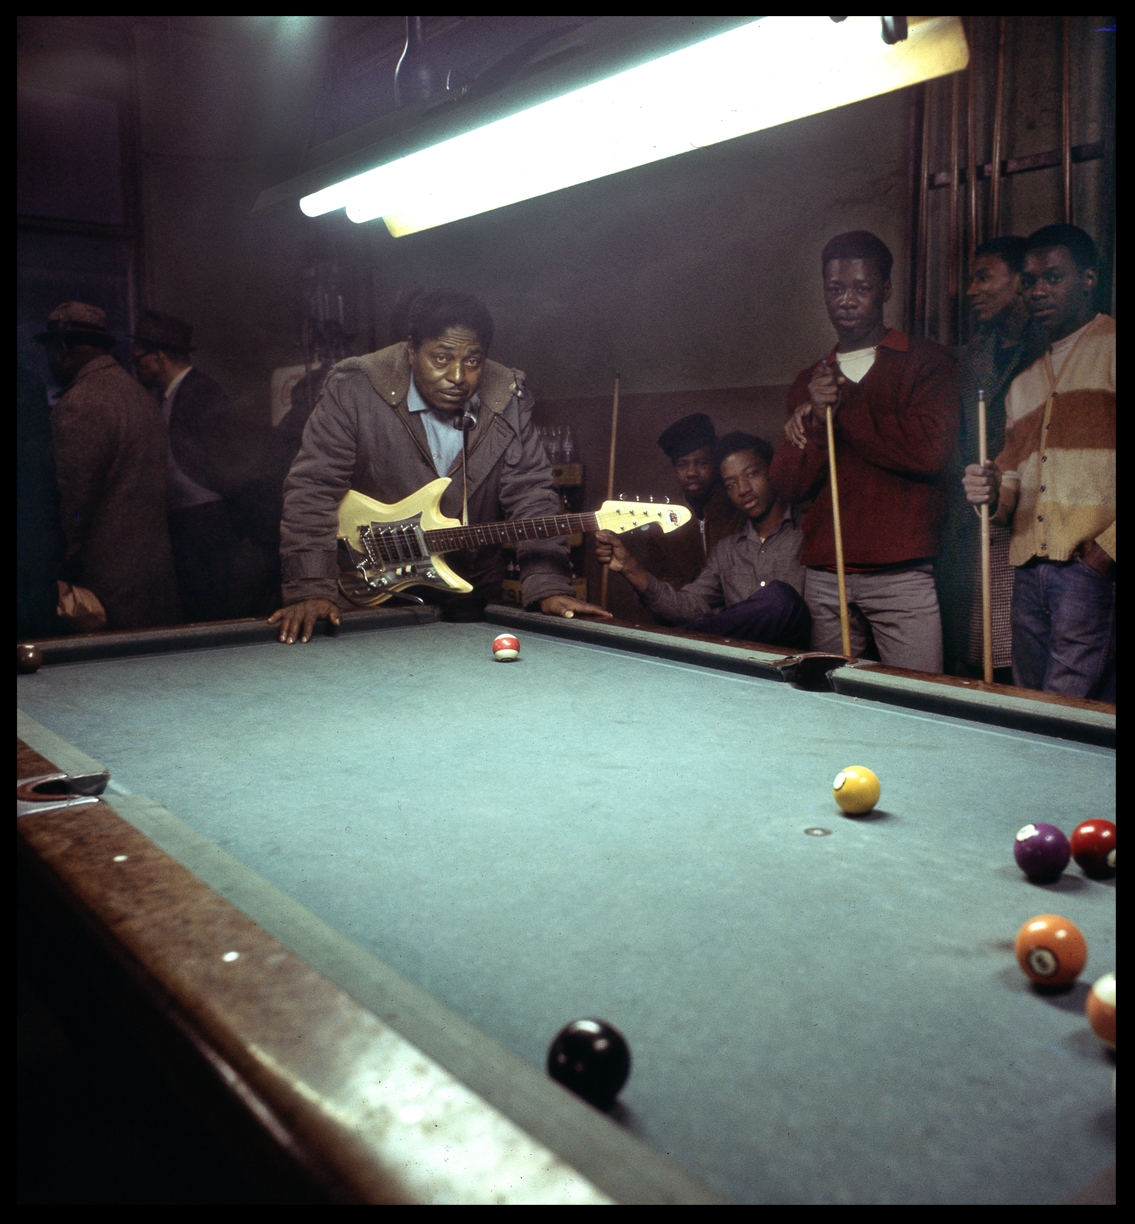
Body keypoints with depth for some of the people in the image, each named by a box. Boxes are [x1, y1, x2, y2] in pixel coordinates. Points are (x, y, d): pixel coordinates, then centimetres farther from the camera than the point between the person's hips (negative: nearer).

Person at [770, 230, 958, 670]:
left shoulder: (927, 362, 5)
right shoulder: (809, 382, 17)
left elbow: (931, 452, -12)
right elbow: (789, 485, 9)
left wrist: (845, 405, -6)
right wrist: (816, 419, -8)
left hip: (902, 574, -3)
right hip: (824, 576, 4)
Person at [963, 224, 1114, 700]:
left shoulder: (1109, 347, -1)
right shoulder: (1023, 380, 23)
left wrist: (1106, 551, -14)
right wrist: (993, 493, 2)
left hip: (1093, 570, -7)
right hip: (1028, 571, 7)